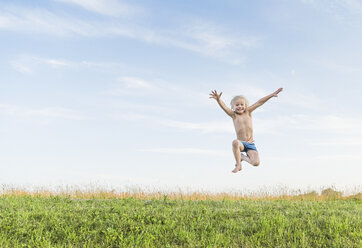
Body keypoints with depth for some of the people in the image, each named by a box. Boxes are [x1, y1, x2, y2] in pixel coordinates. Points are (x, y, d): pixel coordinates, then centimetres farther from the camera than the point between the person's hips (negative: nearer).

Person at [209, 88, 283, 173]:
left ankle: (243, 157, 18)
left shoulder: (248, 112, 6)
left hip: (250, 144, 2)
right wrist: (218, 99, -36)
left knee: (256, 163, -17)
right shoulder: (234, 115, 0)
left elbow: (259, 103, 1)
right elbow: (224, 107, -16)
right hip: (241, 143, -2)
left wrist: (272, 95, -2)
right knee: (235, 142, -40)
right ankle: (238, 165, -16)